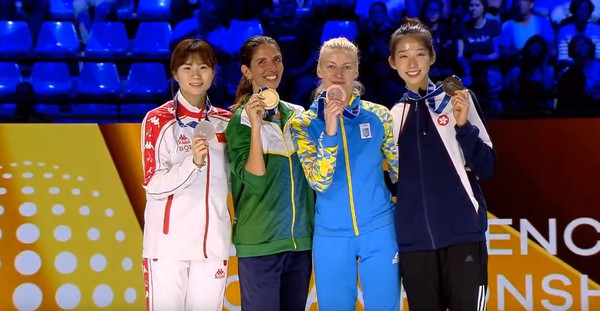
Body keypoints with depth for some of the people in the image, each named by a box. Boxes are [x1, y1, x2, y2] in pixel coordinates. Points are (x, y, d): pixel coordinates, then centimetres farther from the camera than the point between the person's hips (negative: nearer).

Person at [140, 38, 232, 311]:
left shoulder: (225, 121, 10)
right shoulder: (157, 121, -3)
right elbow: (153, 185, -9)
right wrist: (193, 162, -23)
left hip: (213, 241, 4)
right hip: (168, 242, -4)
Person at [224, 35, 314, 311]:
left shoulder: (297, 114, 8)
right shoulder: (241, 120, -7)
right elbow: (255, 183, -20)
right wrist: (255, 126, -25)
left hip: (301, 239, 5)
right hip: (260, 243, -5)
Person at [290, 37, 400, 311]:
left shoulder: (379, 115, 1)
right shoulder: (304, 123, -1)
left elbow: (401, 171, 10)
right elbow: (319, 182, -13)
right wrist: (330, 130, -22)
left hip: (379, 231, 0)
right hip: (331, 236, 0)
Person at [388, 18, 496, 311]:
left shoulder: (460, 100, 2)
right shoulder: (391, 115, 12)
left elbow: (485, 168, -2)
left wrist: (463, 125, -14)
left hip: (462, 233, -3)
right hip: (413, 241, 3)